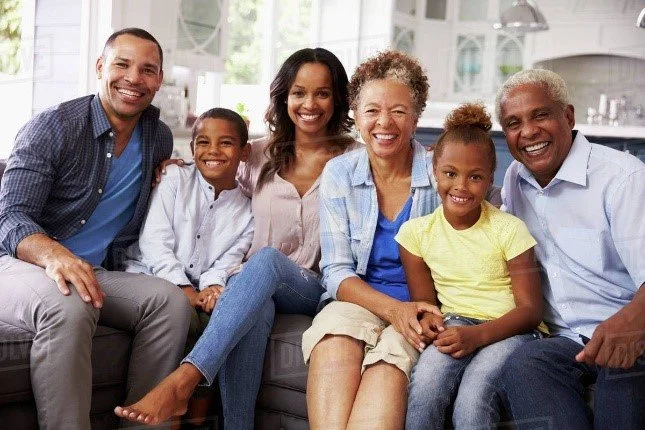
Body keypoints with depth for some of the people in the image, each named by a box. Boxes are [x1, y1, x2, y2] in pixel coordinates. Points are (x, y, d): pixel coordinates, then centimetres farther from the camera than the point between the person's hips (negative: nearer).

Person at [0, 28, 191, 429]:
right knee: (68, 307, -37)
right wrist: (53, 254, -38)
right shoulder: (52, 126, -7)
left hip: (97, 275, 5)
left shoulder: (160, 138, 9)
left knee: (170, 300, -23)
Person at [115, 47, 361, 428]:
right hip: (254, 287, 2)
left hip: (318, 292, -1)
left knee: (266, 259, -36)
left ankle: (181, 382, -43)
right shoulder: (260, 155, 12)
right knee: (255, 309, -37)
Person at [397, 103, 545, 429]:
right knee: (426, 381, -31)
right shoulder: (417, 232, 3)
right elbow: (424, 300, 8)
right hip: (456, 324, 2)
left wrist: (477, 335, -25)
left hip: (509, 329, -2)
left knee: (471, 402, -30)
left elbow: (530, 309, -9)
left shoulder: (509, 229, -7)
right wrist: (428, 319, -18)